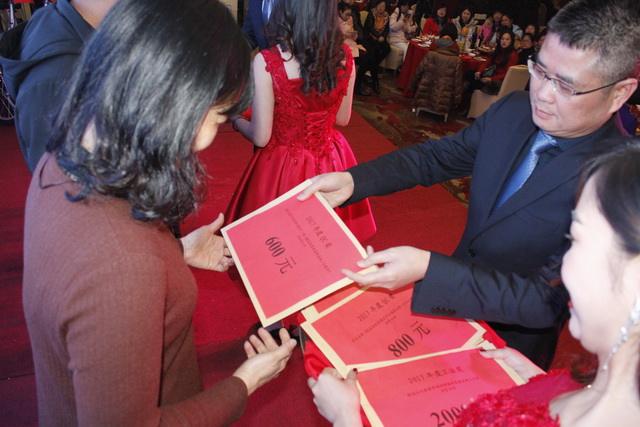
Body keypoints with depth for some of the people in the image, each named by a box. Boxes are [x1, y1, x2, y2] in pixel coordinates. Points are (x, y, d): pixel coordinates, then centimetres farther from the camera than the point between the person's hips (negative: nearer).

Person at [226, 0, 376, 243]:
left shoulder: (266, 61, -20)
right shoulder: (344, 56, -7)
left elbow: (260, 137, -14)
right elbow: (342, 119, 6)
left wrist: (236, 118, 7)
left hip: (284, 167, -4)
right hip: (332, 164, 5)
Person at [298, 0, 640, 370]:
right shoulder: (512, 111, -12)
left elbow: (547, 303, -31)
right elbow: (436, 157, -1)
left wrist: (428, 268, -42)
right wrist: (350, 180, -16)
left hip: (511, 341, -5)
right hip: (456, 297, 5)